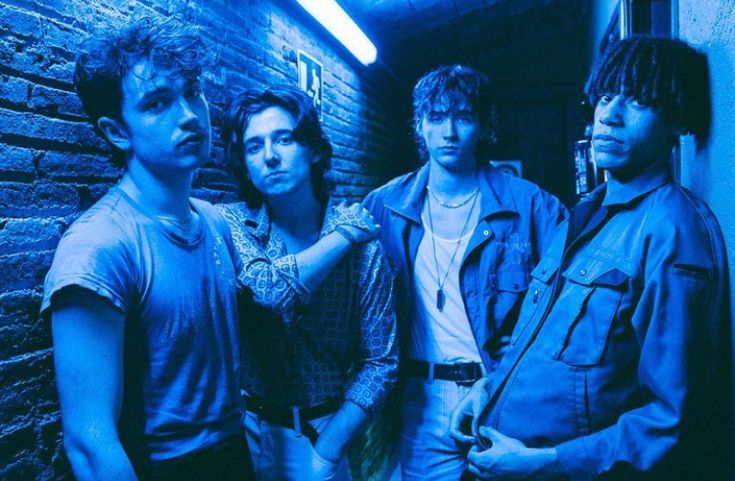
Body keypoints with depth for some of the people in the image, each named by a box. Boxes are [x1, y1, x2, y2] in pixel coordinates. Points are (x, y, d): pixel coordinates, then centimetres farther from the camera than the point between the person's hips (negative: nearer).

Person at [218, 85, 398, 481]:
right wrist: (345, 232, -18)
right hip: (245, 428, 1)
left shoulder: (364, 244, -12)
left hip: (325, 430, 0)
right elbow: (272, 288, -29)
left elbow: (380, 360, -9)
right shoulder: (231, 223, -10)